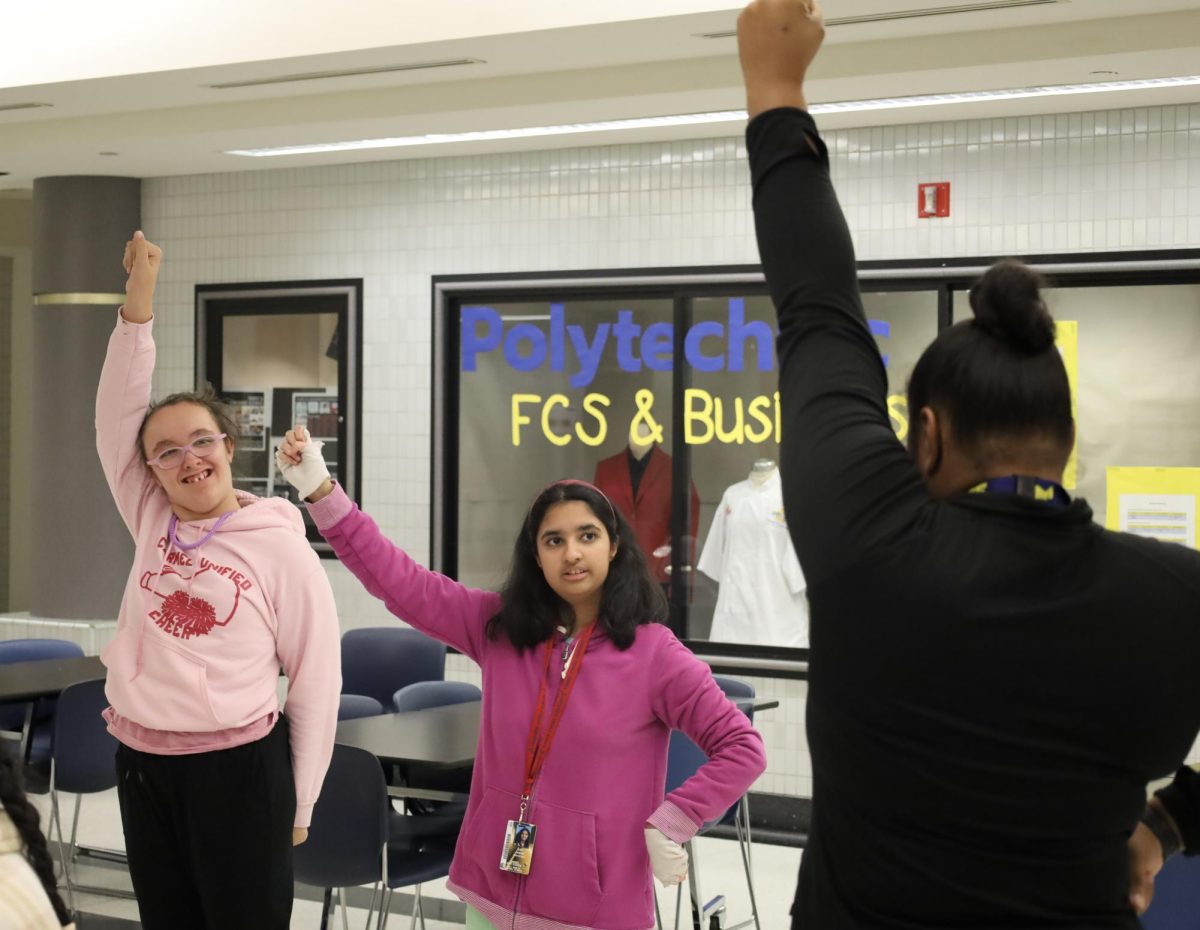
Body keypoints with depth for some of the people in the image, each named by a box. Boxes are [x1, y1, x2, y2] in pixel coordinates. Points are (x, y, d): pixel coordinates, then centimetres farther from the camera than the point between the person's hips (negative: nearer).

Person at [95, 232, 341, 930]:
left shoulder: (281, 547, -7)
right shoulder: (151, 521, 5)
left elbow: (317, 677, -4)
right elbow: (118, 415, -3)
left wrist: (299, 801, -3)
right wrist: (138, 306, -13)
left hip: (239, 768, -5)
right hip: (143, 765, 5)